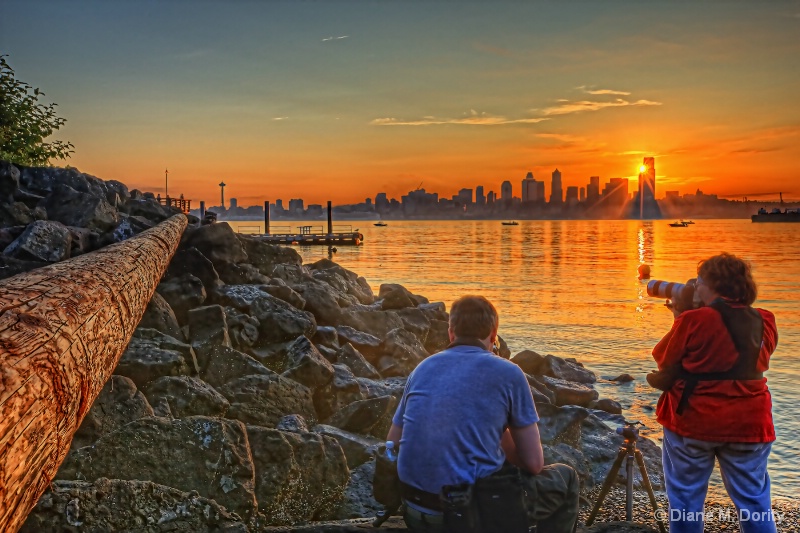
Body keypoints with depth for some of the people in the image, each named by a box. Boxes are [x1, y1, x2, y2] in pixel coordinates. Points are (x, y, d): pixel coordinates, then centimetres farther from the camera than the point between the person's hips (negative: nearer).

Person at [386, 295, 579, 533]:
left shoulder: (422, 369, 8)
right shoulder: (508, 373, -5)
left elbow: (391, 446, 16)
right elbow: (534, 463, -3)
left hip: (416, 510, 6)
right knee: (565, 477, 21)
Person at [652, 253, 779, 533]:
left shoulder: (694, 320, -16)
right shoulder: (764, 322, 0)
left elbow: (663, 360, -5)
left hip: (692, 422, -4)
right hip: (748, 424, 4)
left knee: (686, 497, 11)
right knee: (754, 500, 16)